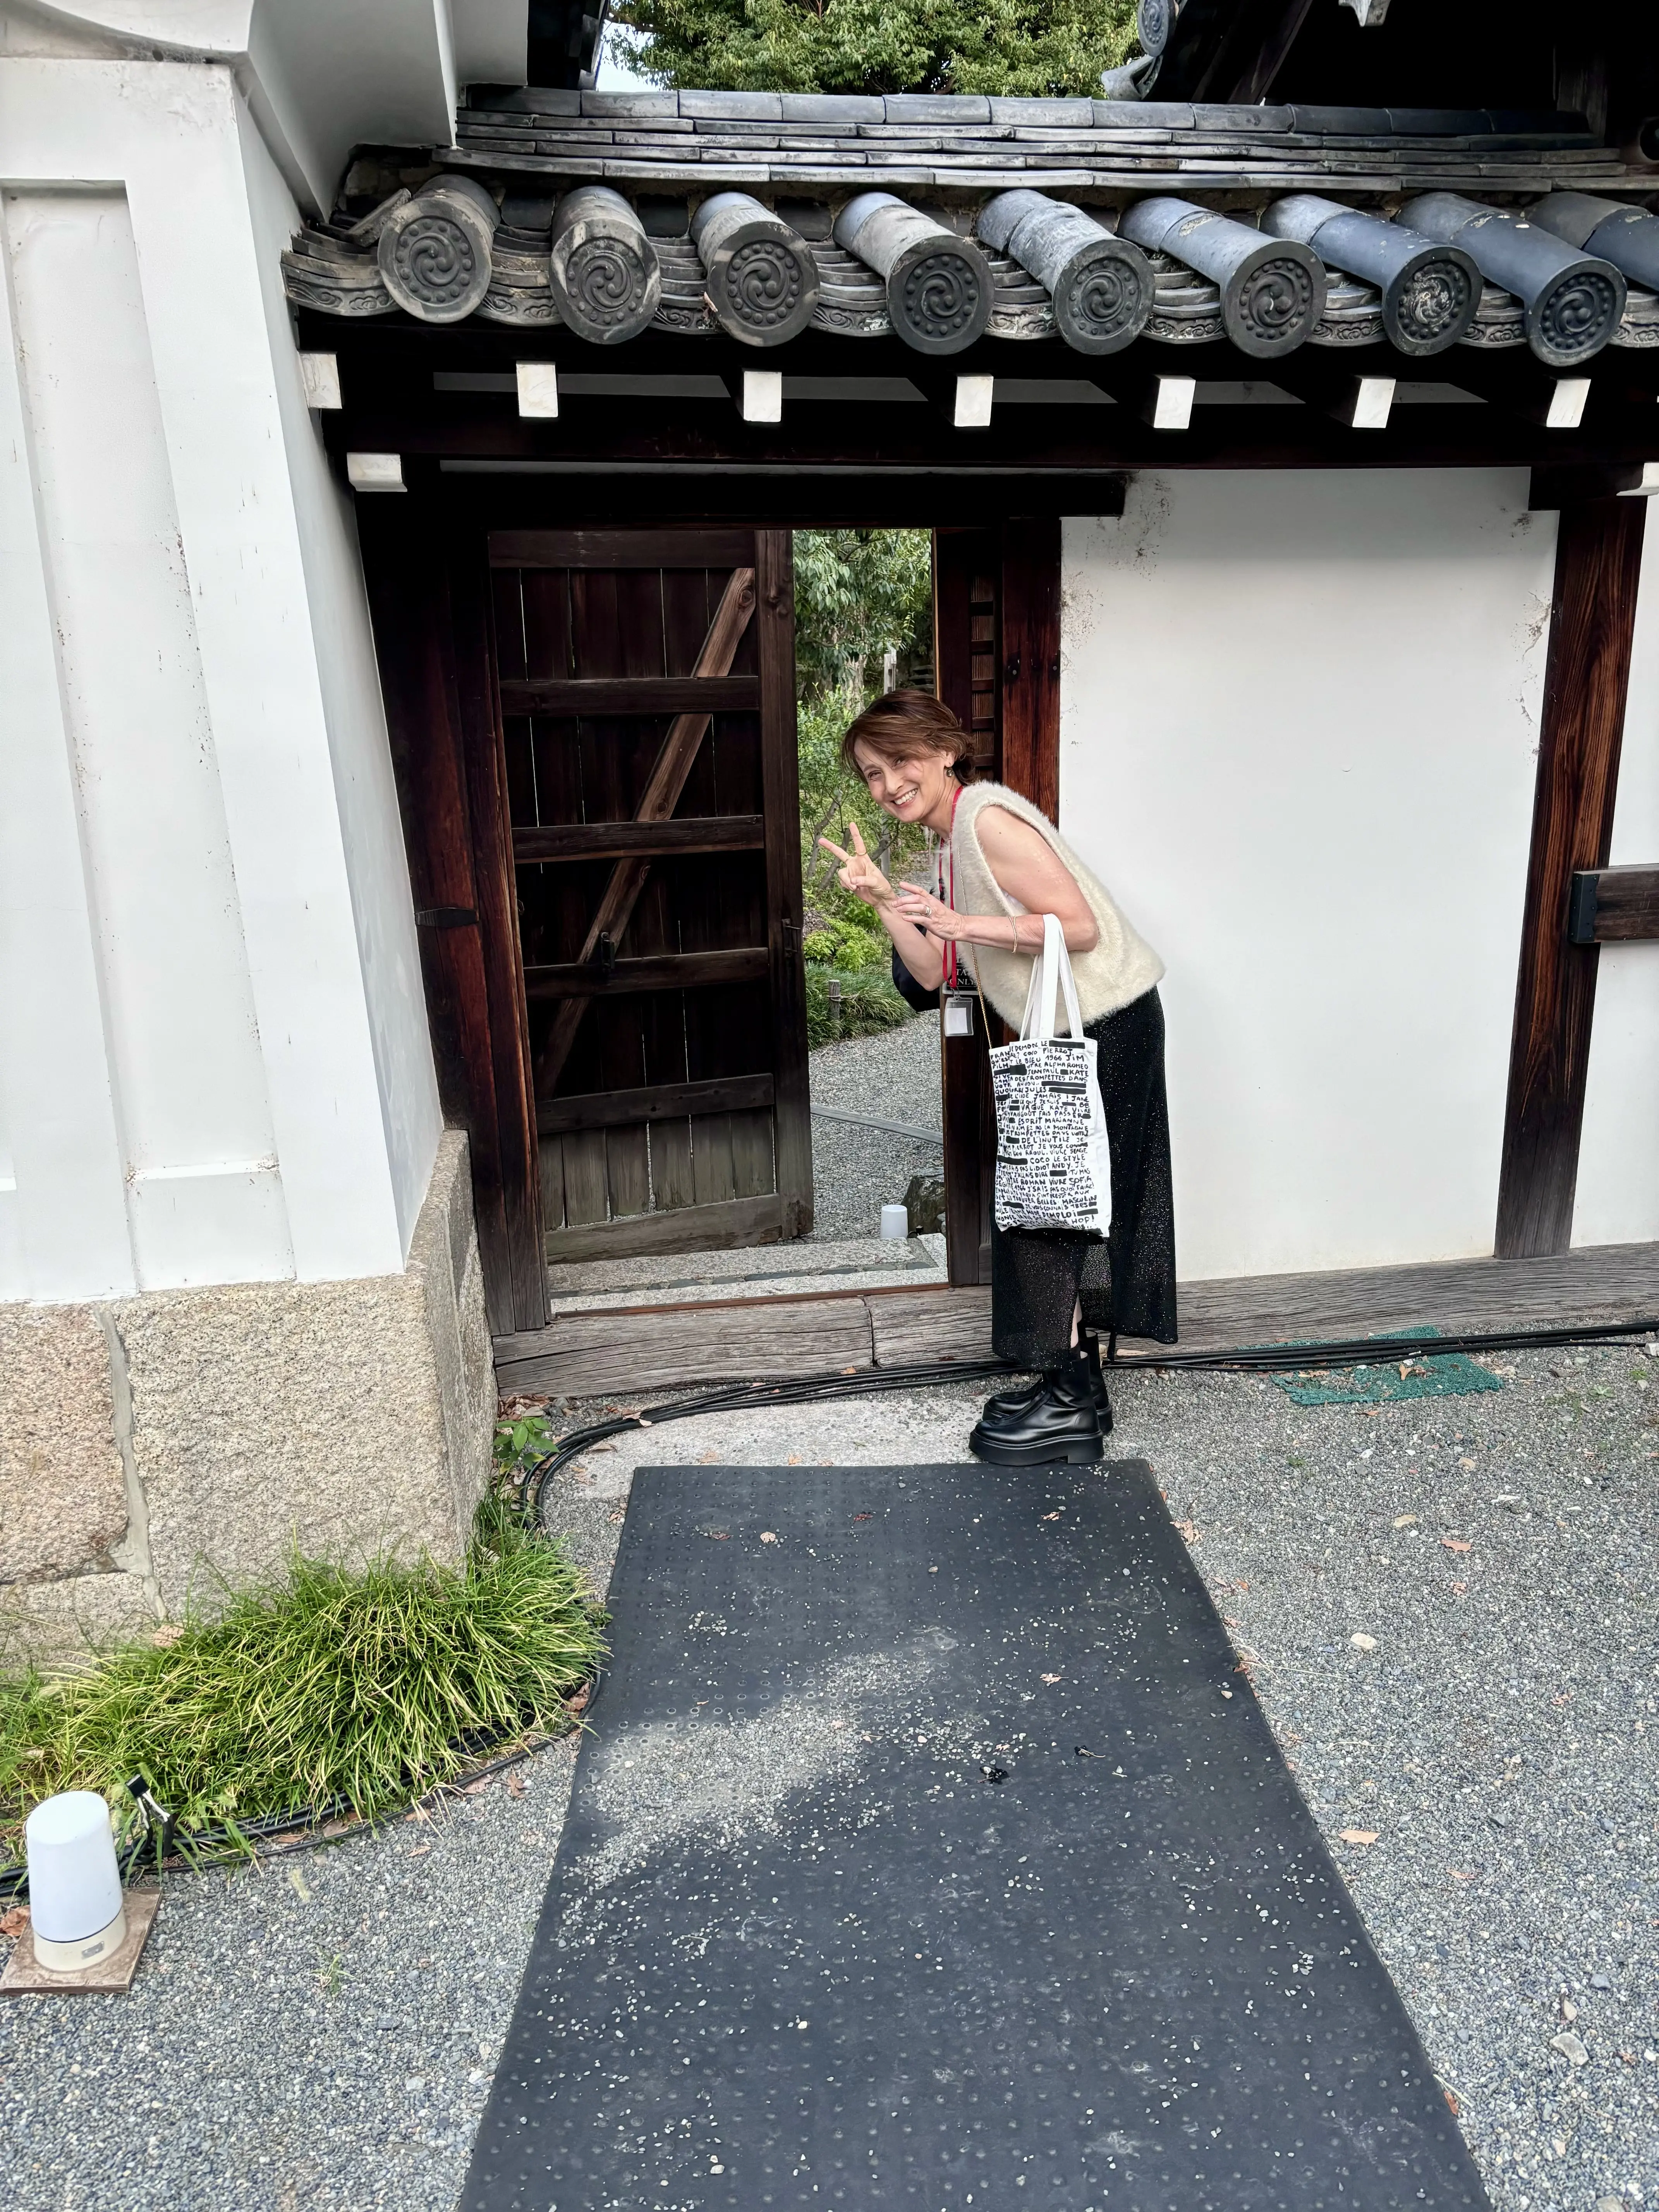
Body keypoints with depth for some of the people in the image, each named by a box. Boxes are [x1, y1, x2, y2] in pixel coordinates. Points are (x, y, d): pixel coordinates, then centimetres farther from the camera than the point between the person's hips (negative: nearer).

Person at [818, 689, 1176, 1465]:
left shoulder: (988, 819, -16)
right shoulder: (950, 848, 14)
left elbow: (1081, 927, -22)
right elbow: (936, 975, 7)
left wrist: (962, 923, -26)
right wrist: (884, 899, -3)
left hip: (1105, 1029, -10)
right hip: (1068, 1034, 10)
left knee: (1048, 1205, -4)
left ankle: (1071, 1408, 7)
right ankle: (1076, 1383, 26)